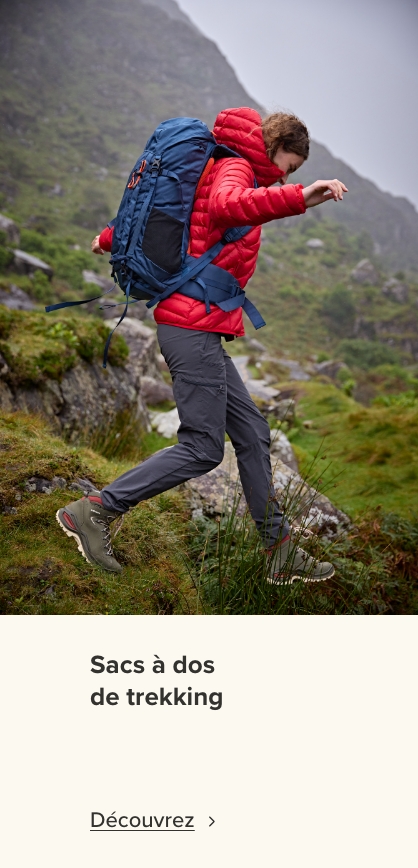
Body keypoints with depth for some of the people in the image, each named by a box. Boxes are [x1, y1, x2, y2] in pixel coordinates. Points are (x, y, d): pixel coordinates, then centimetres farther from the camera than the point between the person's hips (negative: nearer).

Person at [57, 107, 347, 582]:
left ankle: (280, 549, 17)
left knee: (252, 433, 9)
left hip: (197, 330, 11)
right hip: (196, 325, -11)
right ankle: (93, 512, -1)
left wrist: (111, 238, 46)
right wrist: (299, 198, -41)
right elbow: (226, 206, -31)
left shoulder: (226, 170, 24)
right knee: (202, 448, -7)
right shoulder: (234, 167, -5)